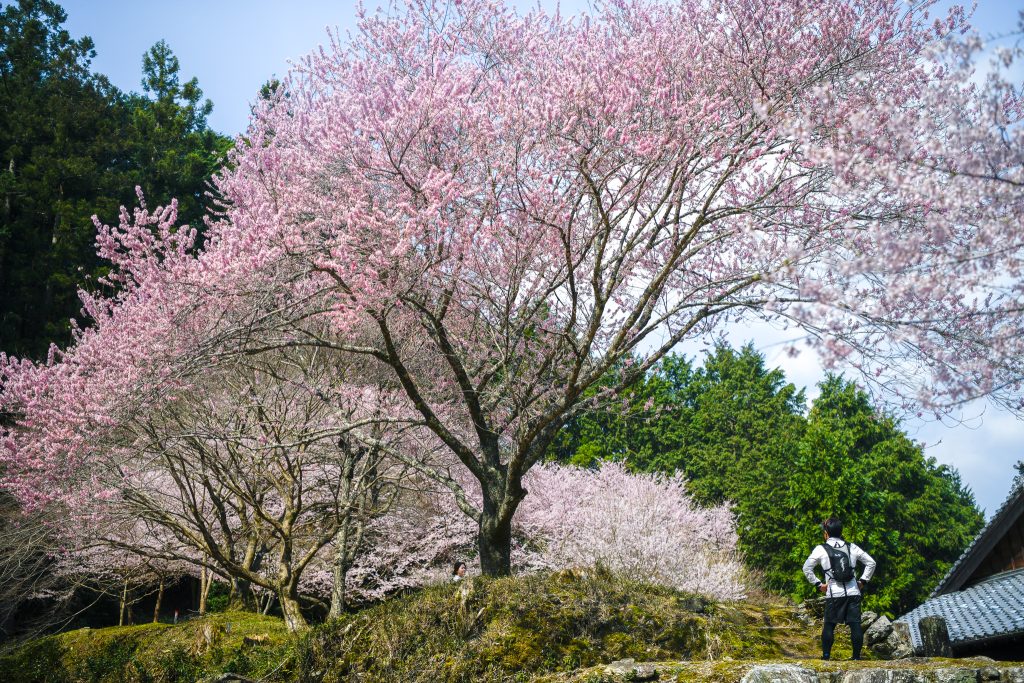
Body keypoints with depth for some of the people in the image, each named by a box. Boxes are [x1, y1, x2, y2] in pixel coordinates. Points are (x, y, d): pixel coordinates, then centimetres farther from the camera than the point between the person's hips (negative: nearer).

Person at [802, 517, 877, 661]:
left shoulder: (821, 549, 0)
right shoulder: (851, 547, 9)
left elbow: (807, 568, -4)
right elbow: (871, 563, 13)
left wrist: (818, 584, 4)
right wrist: (862, 581, 14)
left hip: (834, 593, -2)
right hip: (853, 592, 2)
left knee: (829, 625, 7)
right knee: (855, 625, 5)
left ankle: (826, 656, 8)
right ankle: (856, 656, 6)